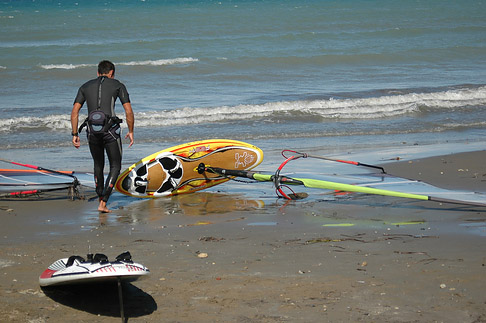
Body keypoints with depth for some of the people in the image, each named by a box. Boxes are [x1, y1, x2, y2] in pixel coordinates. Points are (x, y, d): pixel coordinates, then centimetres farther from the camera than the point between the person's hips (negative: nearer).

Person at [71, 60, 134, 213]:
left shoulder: (85, 87, 15)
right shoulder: (118, 85, 8)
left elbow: (74, 112, 7)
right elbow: (129, 111, 0)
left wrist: (75, 134, 10)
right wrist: (131, 131, 11)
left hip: (92, 131, 3)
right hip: (111, 131, -3)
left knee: (98, 165, 25)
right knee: (115, 167, 10)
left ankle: (101, 199, 30)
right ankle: (103, 204, -3)